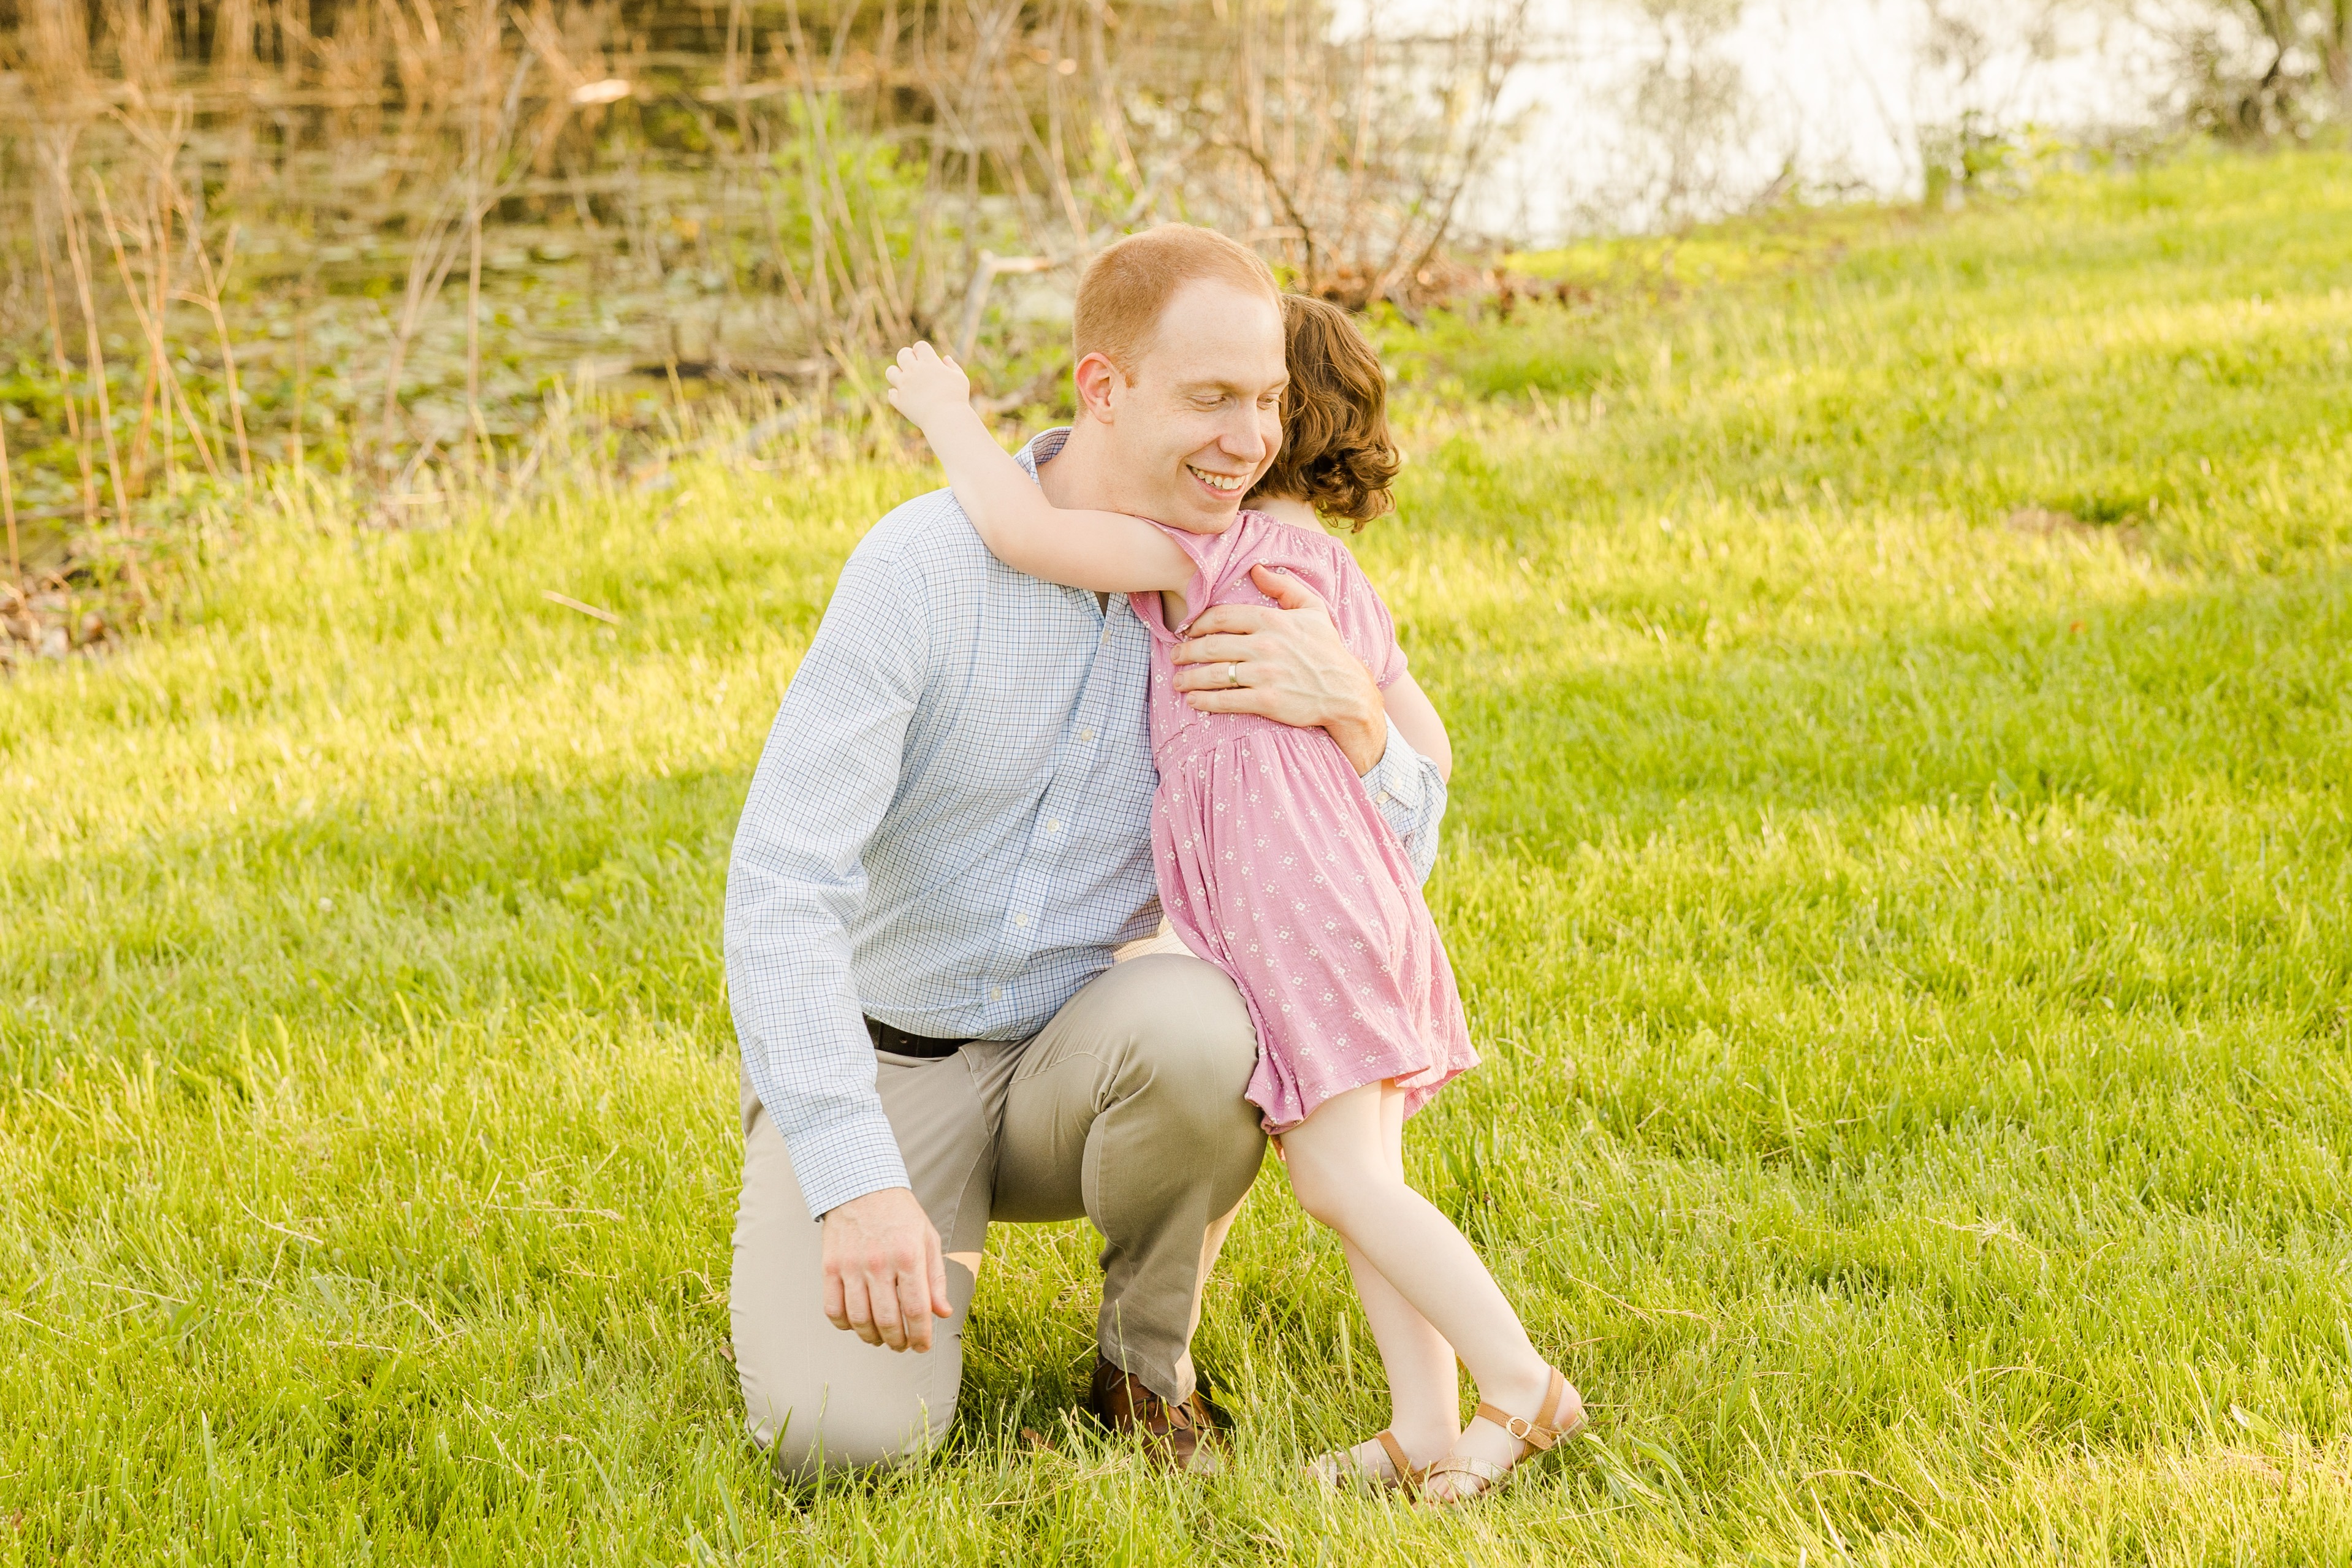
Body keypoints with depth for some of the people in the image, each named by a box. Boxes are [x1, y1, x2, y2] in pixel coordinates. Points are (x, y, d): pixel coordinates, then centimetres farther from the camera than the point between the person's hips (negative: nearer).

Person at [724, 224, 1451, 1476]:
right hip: (863, 1067, -2)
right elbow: (779, 884, -29)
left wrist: (1350, 703, -32)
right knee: (843, 1434, -25)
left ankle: (1148, 1361, -6)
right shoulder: (922, 566, -23)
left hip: (1058, 1063, 2)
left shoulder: (1243, 593, -9)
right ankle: (927, 1243, 11)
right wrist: (857, 1186, -39)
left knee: (1197, 1028, -35)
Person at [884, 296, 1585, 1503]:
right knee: (1360, 1183, 9)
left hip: (1292, 908, -9)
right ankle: (1427, 1431, 10)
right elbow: (1424, 742, 21)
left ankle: (1522, 1385, -3)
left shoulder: (1206, 550, -11)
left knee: (1346, 1180, -7)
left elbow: (1025, 532, -19)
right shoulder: (1334, 573, 16)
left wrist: (947, 412, -5)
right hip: (1347, 893, 9)